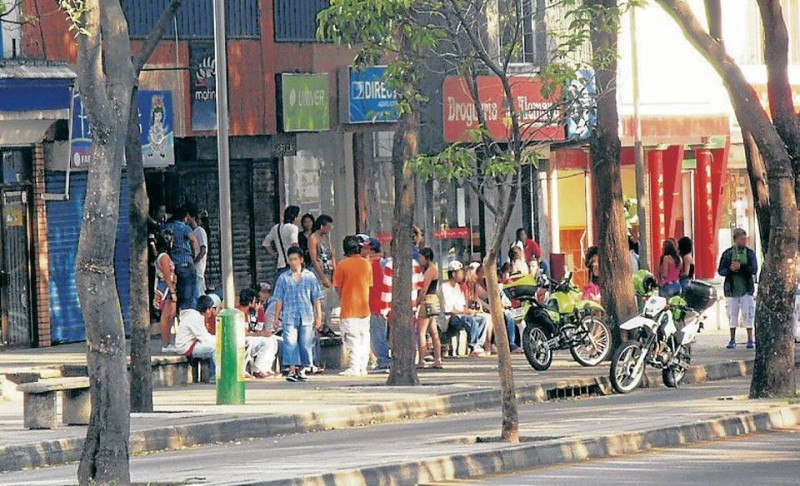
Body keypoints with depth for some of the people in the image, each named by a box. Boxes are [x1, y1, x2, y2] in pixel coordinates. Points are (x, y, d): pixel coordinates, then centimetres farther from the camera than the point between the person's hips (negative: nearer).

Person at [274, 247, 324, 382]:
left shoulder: (310, 277, 9)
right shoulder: (283, 278, 8)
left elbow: (316, 298, 9)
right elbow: (279, 299, 10)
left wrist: (319, 316, 5)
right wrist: (276, 317, 4)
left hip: (306, 317, 1)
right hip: (289, 316, -1)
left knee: (305, 344, 2)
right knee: (290, 343, -12)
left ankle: (302, 370, 16)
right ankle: (292, 370, -16)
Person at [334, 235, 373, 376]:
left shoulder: (343, 265, -9)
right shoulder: (366, 264, 3)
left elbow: (337, 287, -5)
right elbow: (369, 284, 10)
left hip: (349, 308, -4)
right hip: (364, 307, 4)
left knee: (352, 340, -3)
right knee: (364, 338, 10)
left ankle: (354, 368, -8)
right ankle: (363, 368, 10)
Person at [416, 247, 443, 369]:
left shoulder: (430, 269, -12)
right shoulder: (433, 268, 17)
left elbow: (424, 289, -15)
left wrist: (417, 302, -9)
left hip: (427, 301, -10)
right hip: (434, 301, 10)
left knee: (421, 332, -9)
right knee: (434, 332, 9)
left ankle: (421, 361, -11)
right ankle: (438, 360, 9)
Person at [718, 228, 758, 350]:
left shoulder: (750, 253, 3)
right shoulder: (727, 253, 4)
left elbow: (754, 270, -8)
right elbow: (720, 271, 2)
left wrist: (741, 267, -21)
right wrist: (730, 269, -18)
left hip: (746, 289, -1)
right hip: (732, 289, 1)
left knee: (748, 314, -3)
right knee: (732, 314, 5)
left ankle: (750, 340, 3)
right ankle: (732, 340, 14)